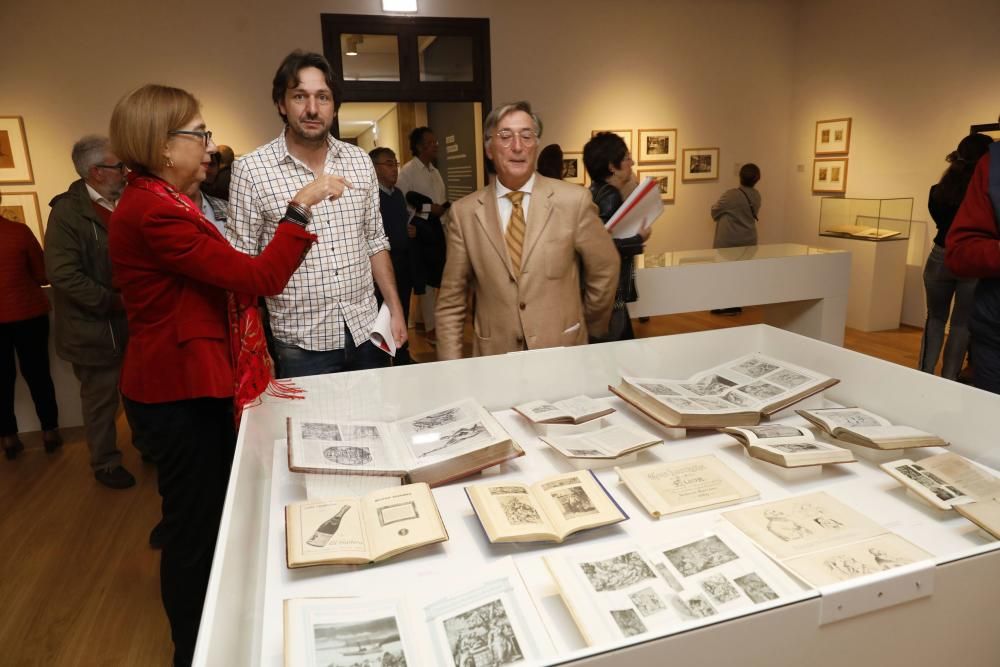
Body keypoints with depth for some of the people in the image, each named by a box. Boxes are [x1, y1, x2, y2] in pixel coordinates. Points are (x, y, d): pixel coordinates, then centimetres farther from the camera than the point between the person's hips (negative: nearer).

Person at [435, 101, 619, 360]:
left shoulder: (573, 200, -8)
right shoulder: (464, 212, -4)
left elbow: (605, 268, 4)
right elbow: (451, 301, -1)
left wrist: (587, 325, 13)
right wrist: (451, 369, -4)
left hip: (562, 351, 0)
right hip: (495, 357, 1)